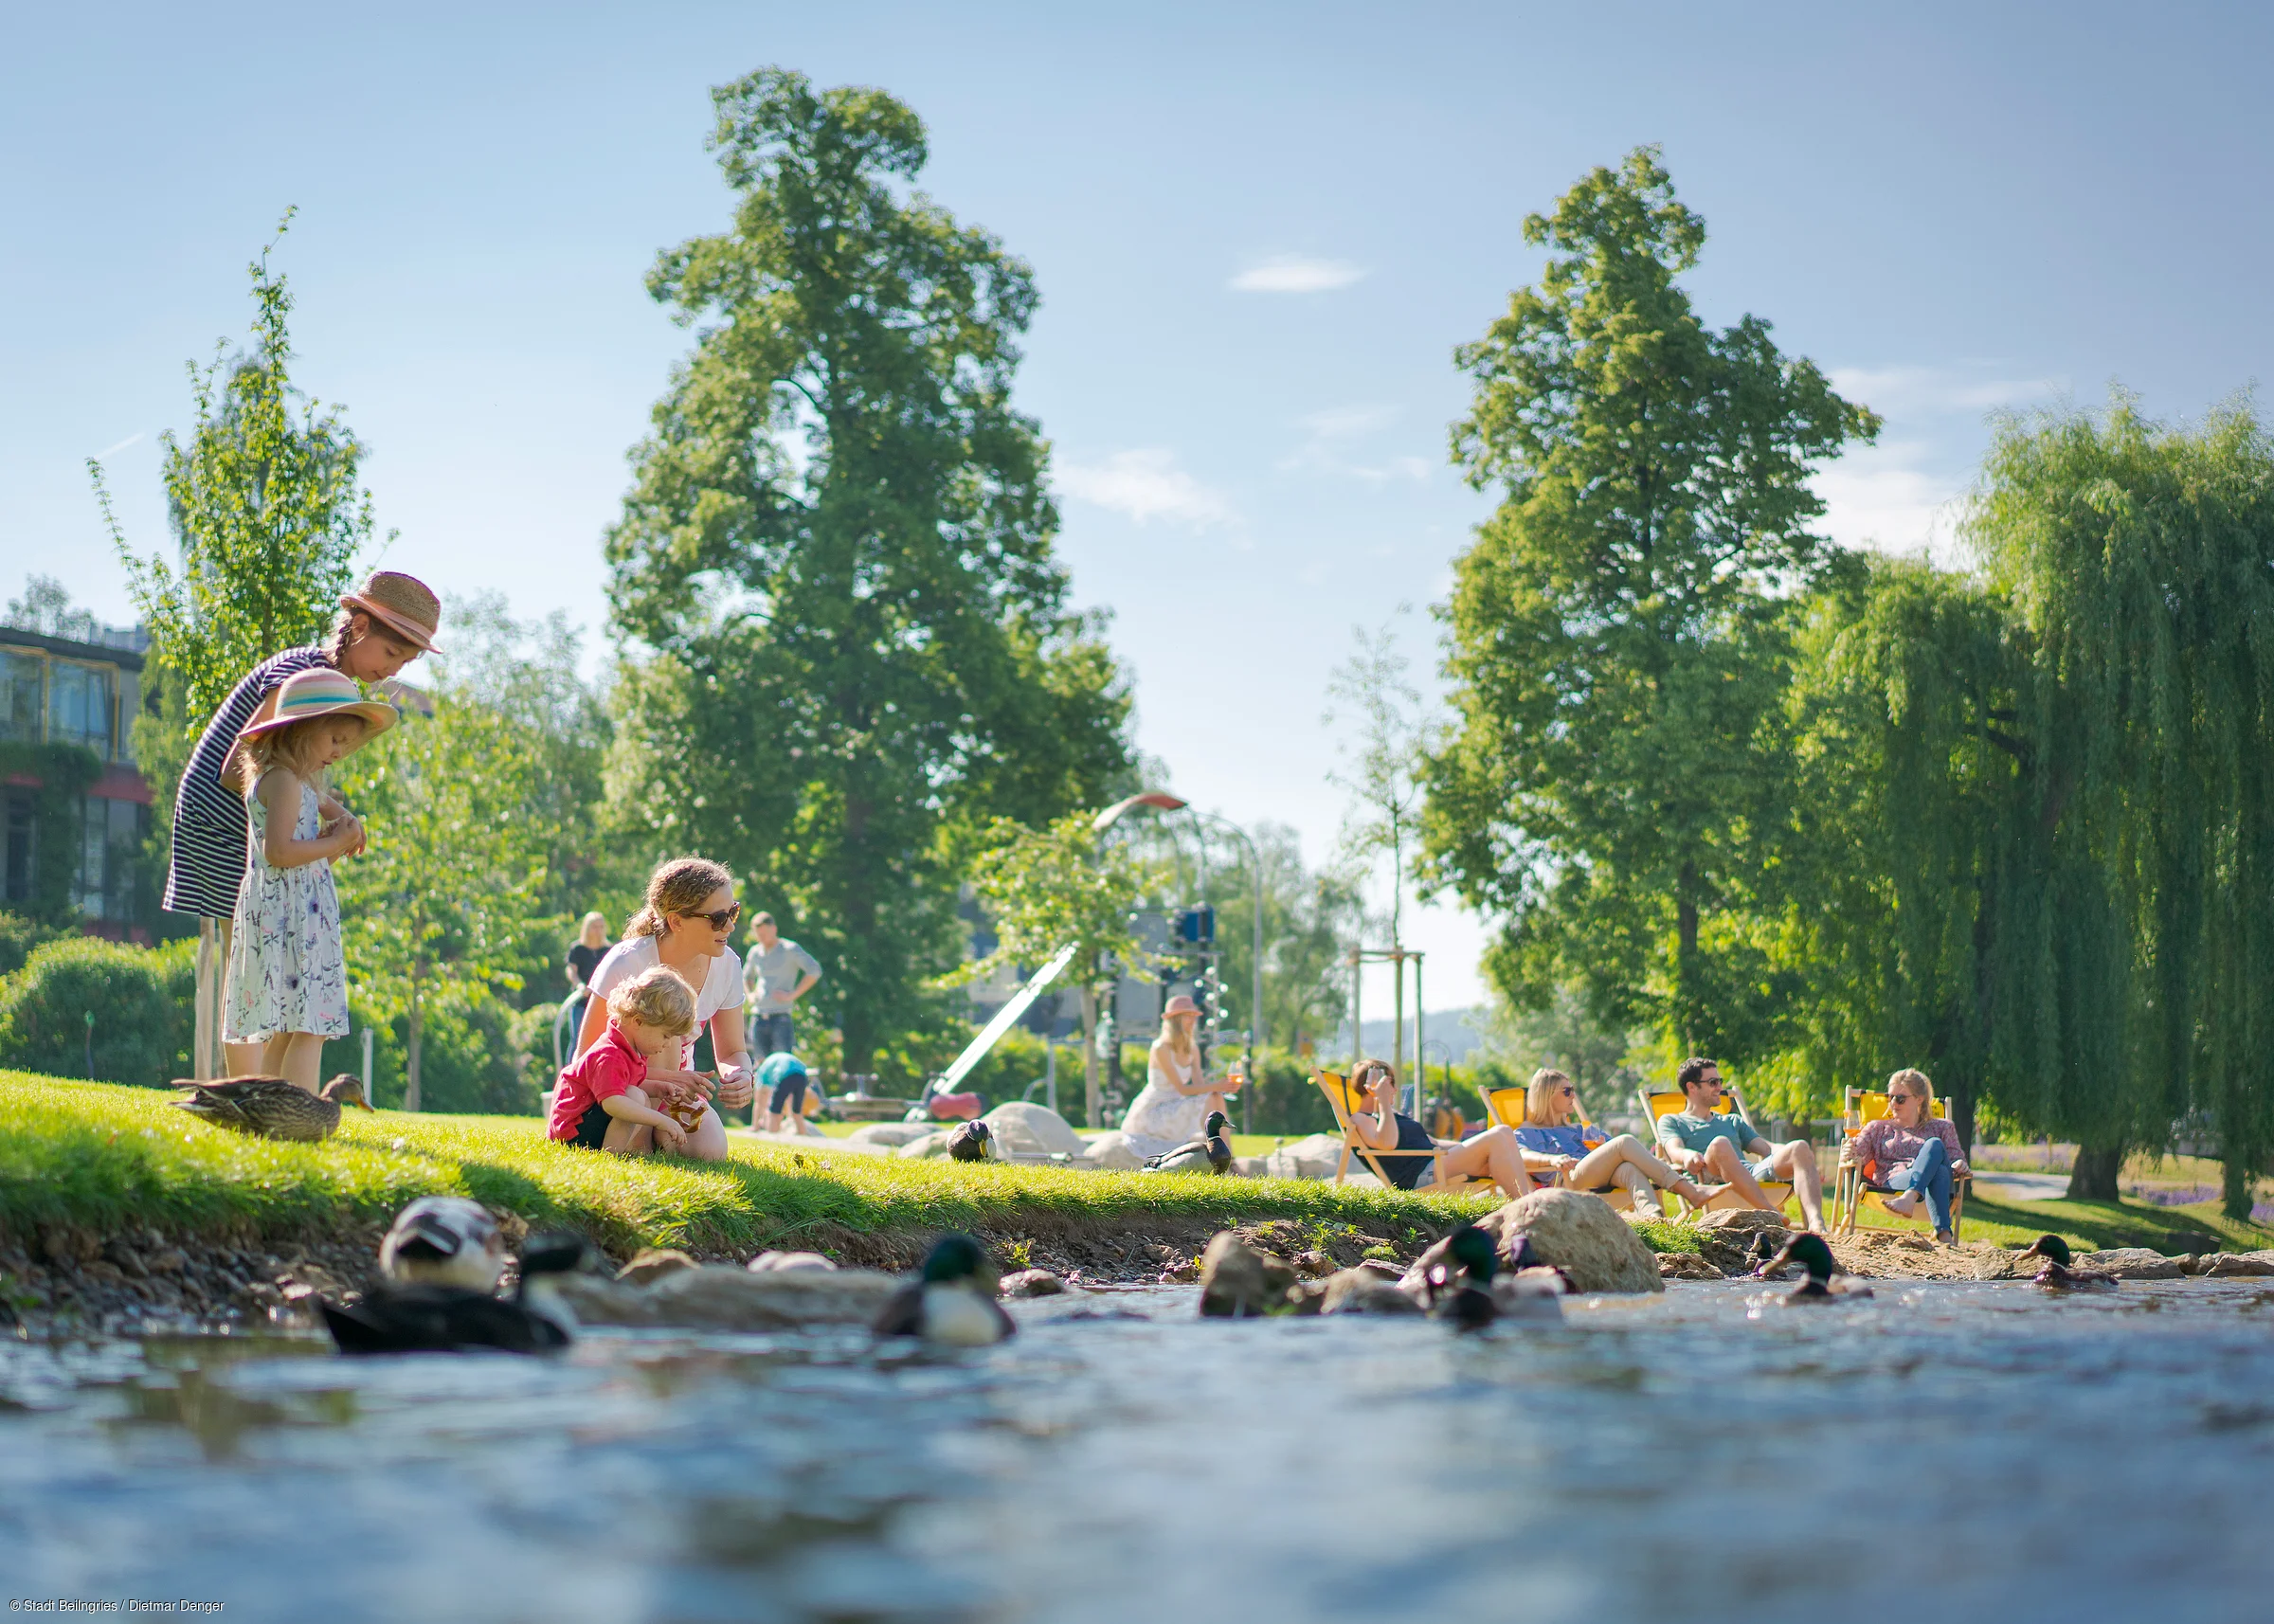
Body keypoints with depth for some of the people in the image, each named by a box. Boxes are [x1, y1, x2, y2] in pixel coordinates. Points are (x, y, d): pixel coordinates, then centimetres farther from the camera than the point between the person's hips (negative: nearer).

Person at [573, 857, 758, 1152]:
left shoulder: (726, 966, -9)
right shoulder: (626, 964, -24)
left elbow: (732, 1052, 2)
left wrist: (740, 1076, -24)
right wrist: (666, 1077, -32)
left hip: (678, 1083, 3)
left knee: (711, 1148, -26)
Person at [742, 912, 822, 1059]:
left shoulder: (790, 949, -4)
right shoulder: (755, 952, 14)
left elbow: (814, 970, -14)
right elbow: (747, 977, 34)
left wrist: (792, 995, -15)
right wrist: (749, 995, 13)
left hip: (781, 1018, -6)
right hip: (758, 1019, 6)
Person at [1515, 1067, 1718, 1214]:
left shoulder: (1578, 1130, 40)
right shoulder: (1527, 1133, 21)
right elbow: (1523, 1157, -3)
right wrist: (1553, 1159, -23)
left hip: (1602, 1178, 5)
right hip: (1568, 1180, -5)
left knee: (1629, 1168, -33)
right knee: (1626, 1141, -26)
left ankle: (1652, 1216, -64)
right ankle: (1688, 1191, -38)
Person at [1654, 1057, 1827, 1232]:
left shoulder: (1733, 1121, 39)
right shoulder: (1670, 1121, 23)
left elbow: (1767, 1148, 25)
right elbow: (1674, 1151, 1)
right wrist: (1688, 1156, -25)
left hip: (1752, 1174, 5)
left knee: (1800, 1148, -21)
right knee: (1720, 1145, -37)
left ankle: (1815, 1223, -47)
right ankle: (1772, 1215, -50)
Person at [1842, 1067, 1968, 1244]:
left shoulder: (1941, 1128, 29)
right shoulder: (1878, 1128, 29)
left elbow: (1956, 1158, 19)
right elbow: (1858, 1157, 15)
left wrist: (1960, 1165, -7)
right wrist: (1848, 1155, -10)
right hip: (1893, 1182, -1)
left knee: (1934, 1144, -36)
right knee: (1938, 1172, -36)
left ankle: (1909, 1198, -59)